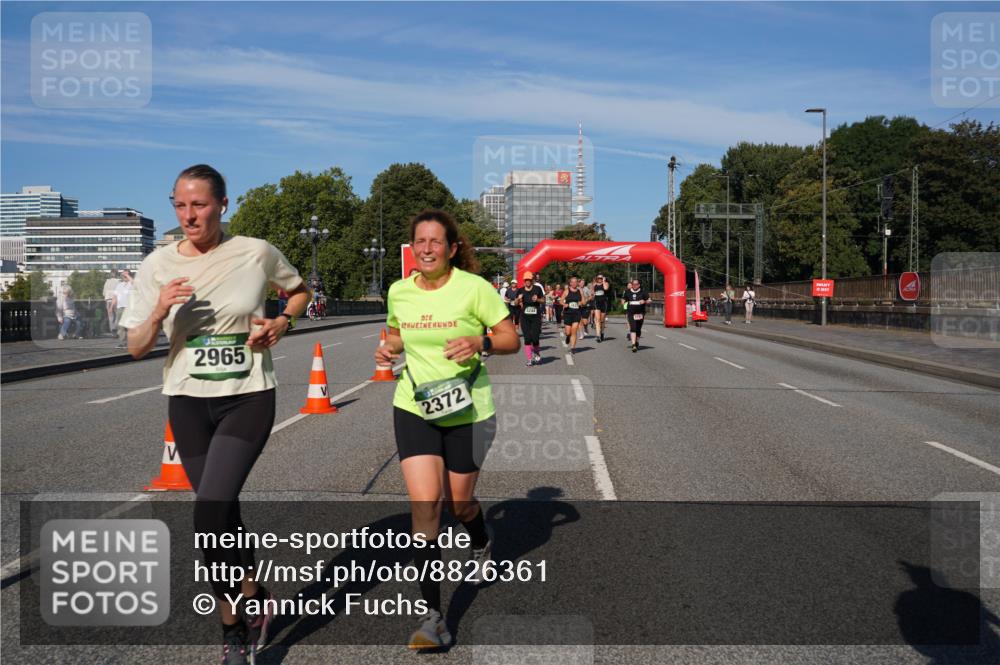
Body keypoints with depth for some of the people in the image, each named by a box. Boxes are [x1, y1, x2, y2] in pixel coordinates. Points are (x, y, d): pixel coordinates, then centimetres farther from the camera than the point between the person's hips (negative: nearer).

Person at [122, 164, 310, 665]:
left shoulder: (256, 253, -5)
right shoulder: (159, 265, -1)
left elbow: (300, 291, 14)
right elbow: (135, 348, 1)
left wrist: (281, 322, -6)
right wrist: (159, 311, -18)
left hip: (249, 398, -3)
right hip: (188, 401, 3)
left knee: (210, 513, -17)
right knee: (223, 516, 11)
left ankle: (251, 599, 11)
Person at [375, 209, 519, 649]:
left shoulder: (474, 287, -12)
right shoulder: (398, 291, 1)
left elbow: (511, 339, -7)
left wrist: (480, 342, -27)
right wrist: (388, 349, -3)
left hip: (467, 411, -2)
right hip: (413, 407, 2)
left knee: (459, 504, 12)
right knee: (424, 502, -12)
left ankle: (482, 542, 52)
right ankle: (432, 616, -5)